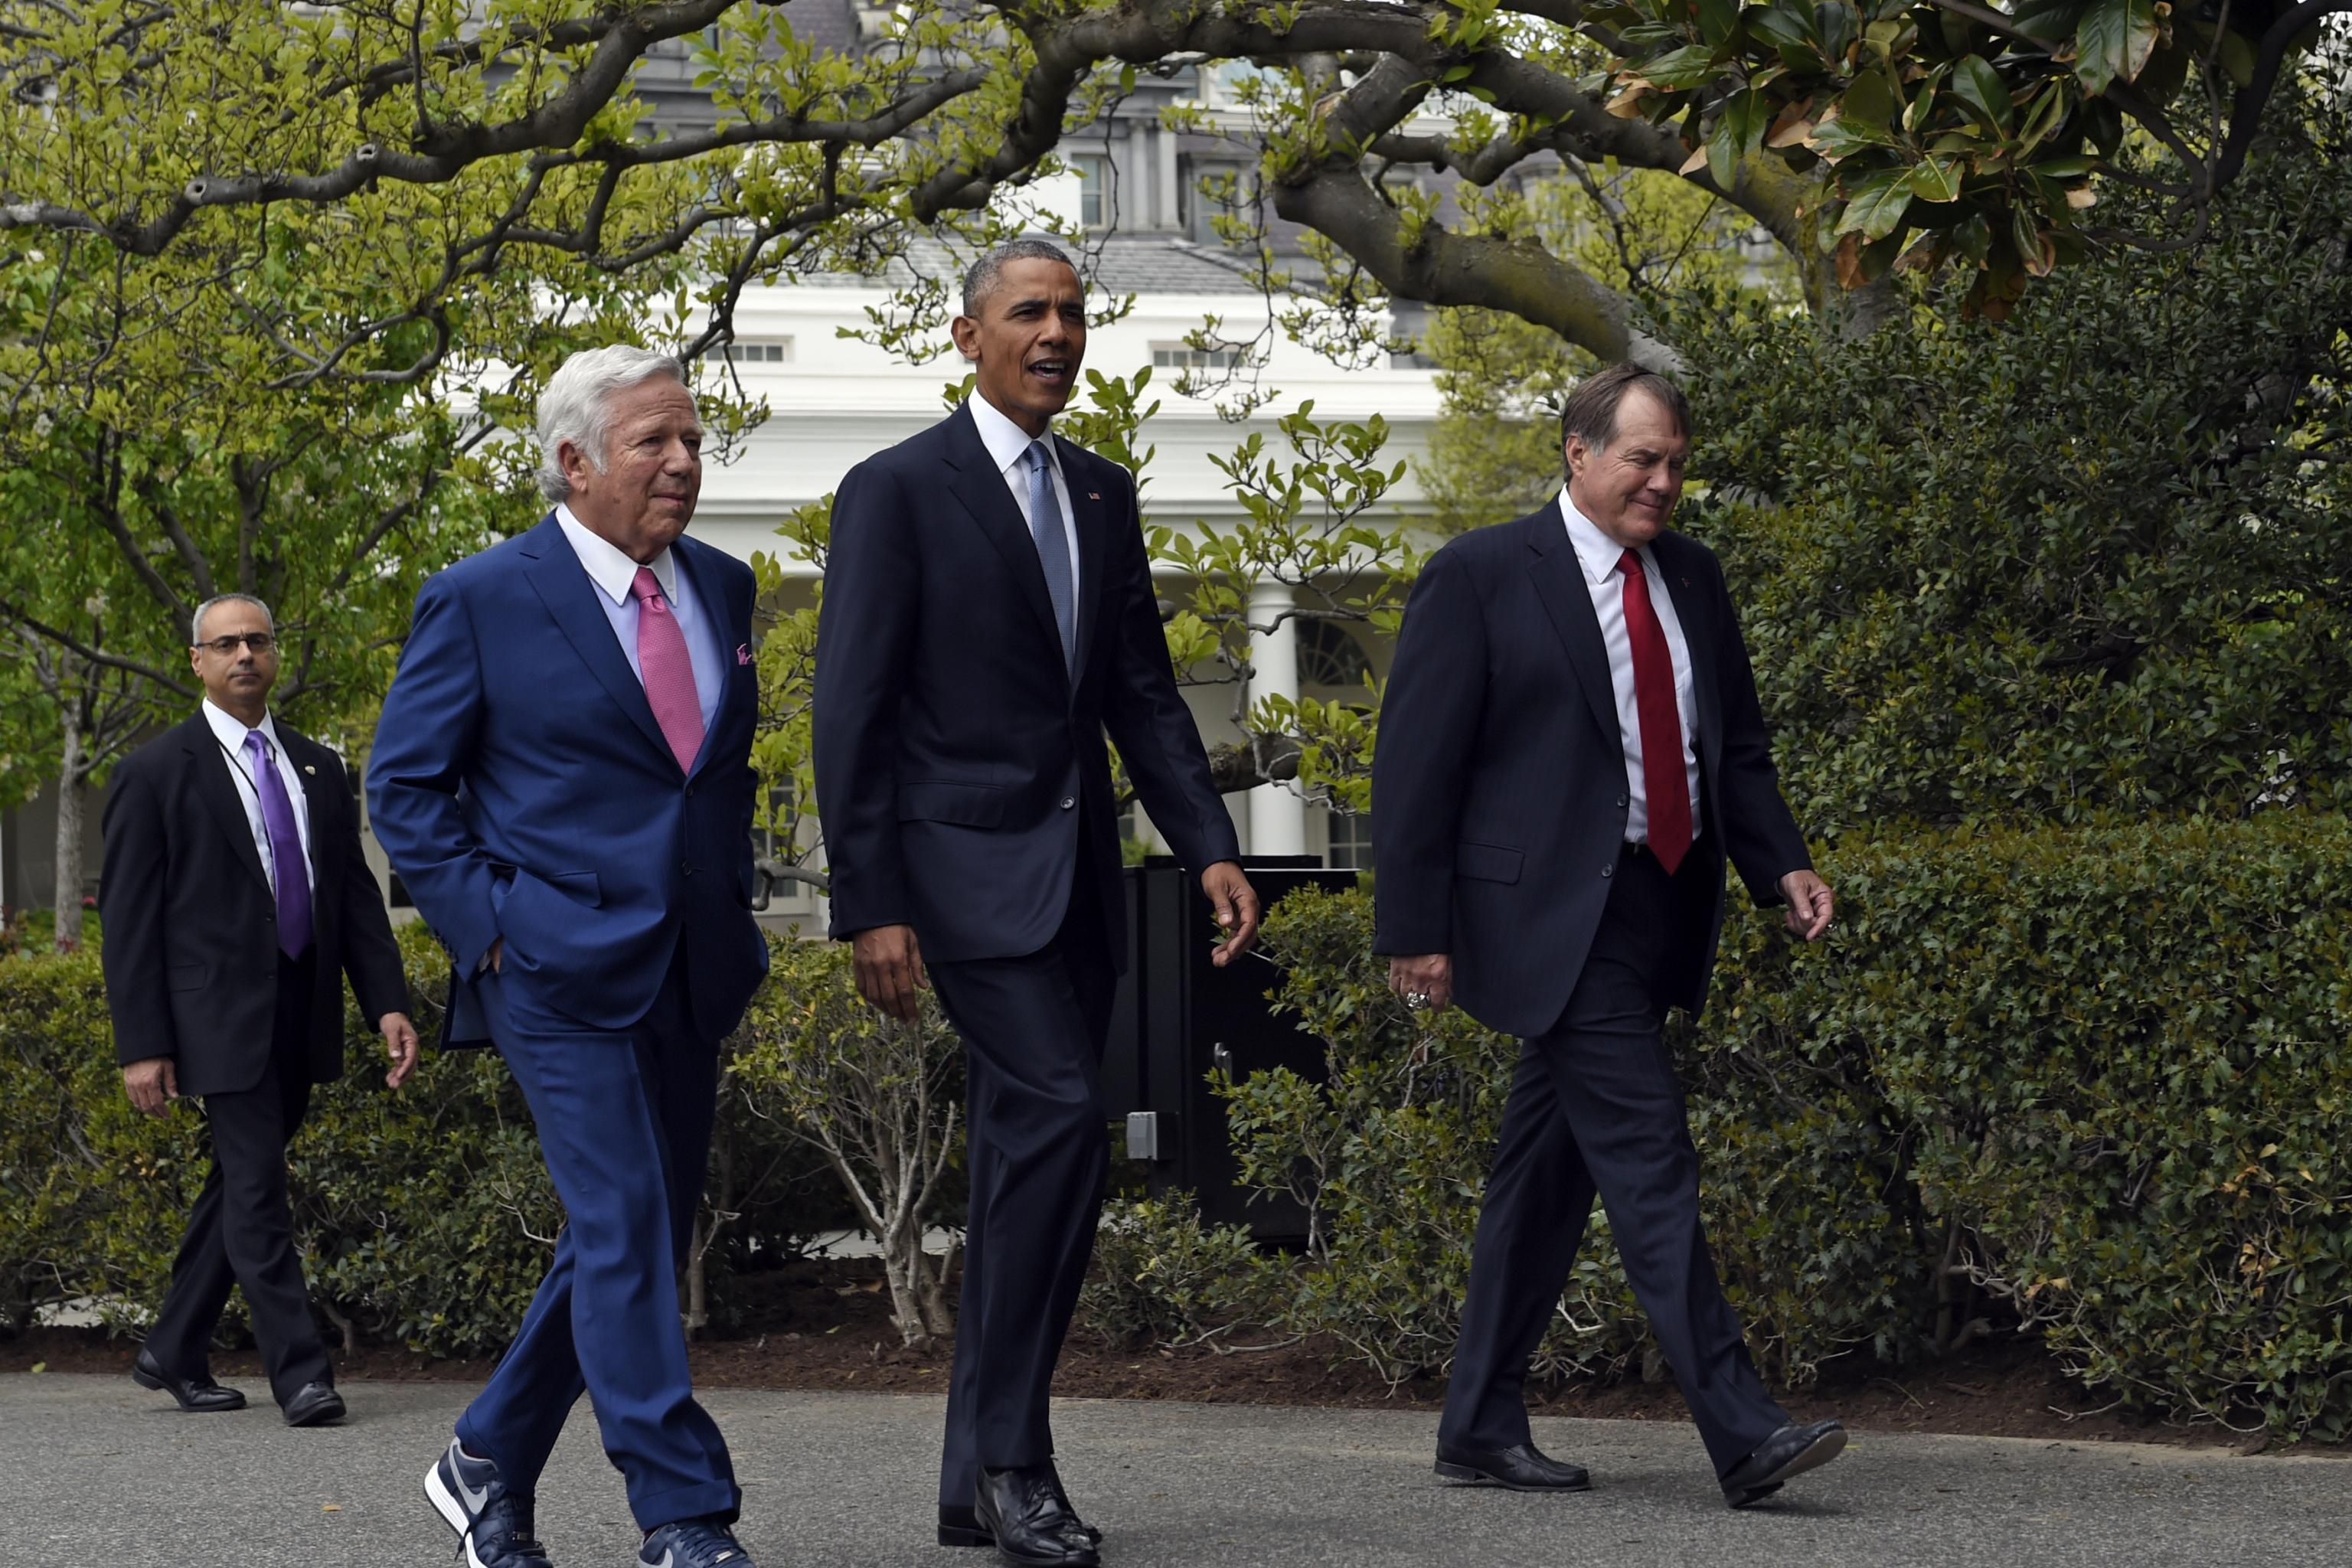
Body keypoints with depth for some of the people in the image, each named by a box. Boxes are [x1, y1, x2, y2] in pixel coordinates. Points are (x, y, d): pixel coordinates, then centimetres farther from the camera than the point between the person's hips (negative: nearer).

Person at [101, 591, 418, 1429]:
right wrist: (141, 1045, -10)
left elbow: (357, 893, 14)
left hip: (302, 1015, 6)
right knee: (257, 1191, -9)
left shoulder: (317, 769, 14)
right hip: (223, 1015, -6)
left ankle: (174, 1352, 24)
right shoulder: (156, 773, -2)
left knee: (237, 1185, 12)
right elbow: (128, 918, -4)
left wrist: (388, 1003, 2)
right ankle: (300, 1373, -9)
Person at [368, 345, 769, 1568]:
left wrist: (733, 906, 13)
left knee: (637, 1236, 10)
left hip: (691, 970, 6)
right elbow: (405, 789, -2)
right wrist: (491, 926, -10)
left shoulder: (721, 589, 12)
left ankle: (489, 1465, 26)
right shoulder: (482, 600, -5)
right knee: (623, 1230, -12)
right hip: (559, 964, -6)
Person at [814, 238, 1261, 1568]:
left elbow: (1143, 693, 15)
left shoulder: (1104, 497, 15)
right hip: (966, 870, -7)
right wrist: (870, 907, -15)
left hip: (1079, 874, 7)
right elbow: (851, 712, -9)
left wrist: (1212, 848, 2)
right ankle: (1010, 1456, -14)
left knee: (1032, 1158, 7)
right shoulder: (899, 492, -5)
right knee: (1062, 1121, -20)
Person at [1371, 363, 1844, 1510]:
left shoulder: (1691, 579, 14)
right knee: (1648, 1155, -14)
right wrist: (1415, 930, -12)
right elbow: (1416, 761, -7)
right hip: (1556, 914, -7)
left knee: (1552, 1169, 12)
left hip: (1657, 915, 7)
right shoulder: (1482, 578, -5)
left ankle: (1482, 1427, 19)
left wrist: (1782, 866, 3)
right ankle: (1742, 1434, -18)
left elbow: (1738, 748, 20)